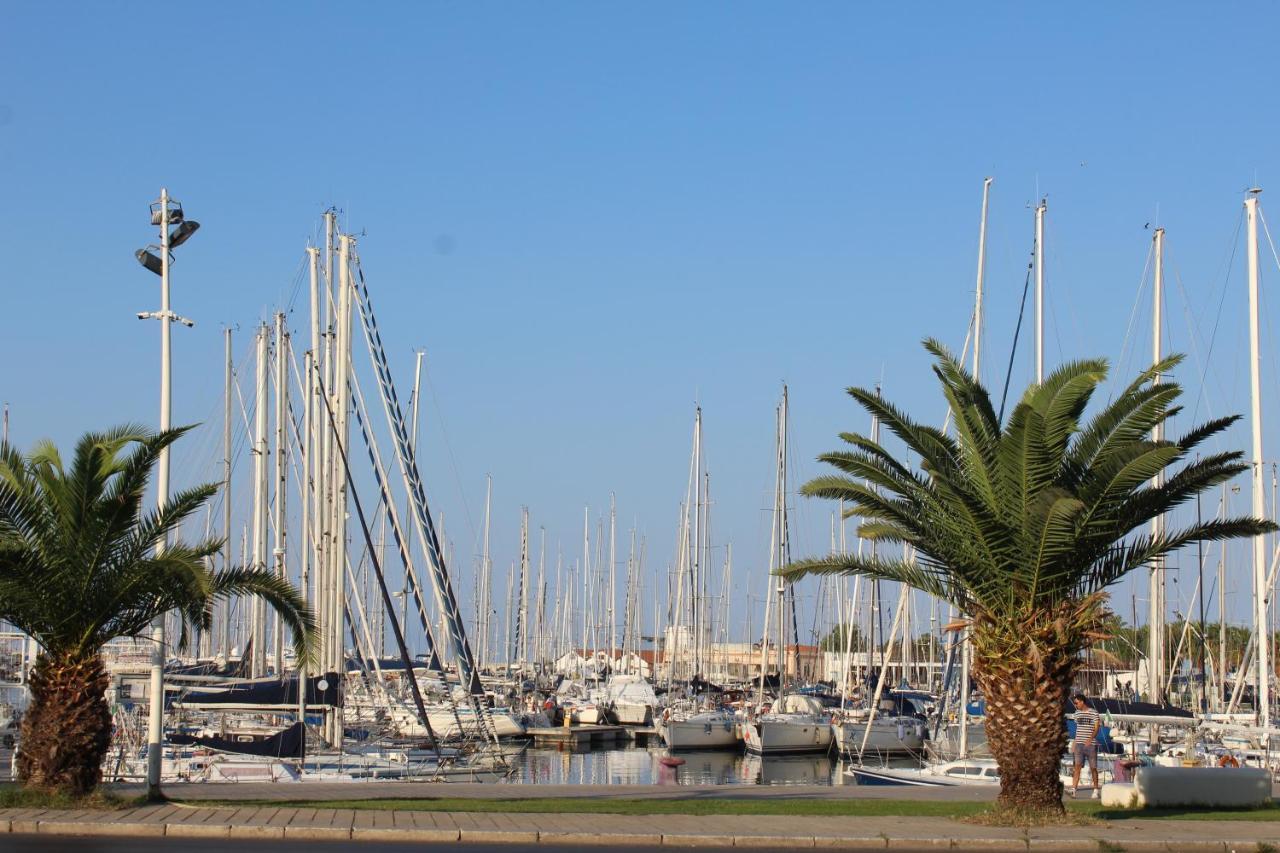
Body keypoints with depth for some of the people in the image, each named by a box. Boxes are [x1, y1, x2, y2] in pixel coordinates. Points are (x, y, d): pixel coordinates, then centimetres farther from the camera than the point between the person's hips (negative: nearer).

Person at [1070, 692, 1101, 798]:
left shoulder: (1094, 713, -3)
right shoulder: (1077, 713, 12)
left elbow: (1096, 728, -9)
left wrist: (1090, 739, -24)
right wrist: (1074, 742, 17)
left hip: (1091, 744, -3)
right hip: (1079, 744, 4)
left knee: (1093, 768, 4)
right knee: (1077, 766, -8)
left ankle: (1096, 790, 16)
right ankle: (1073, 789, -15)